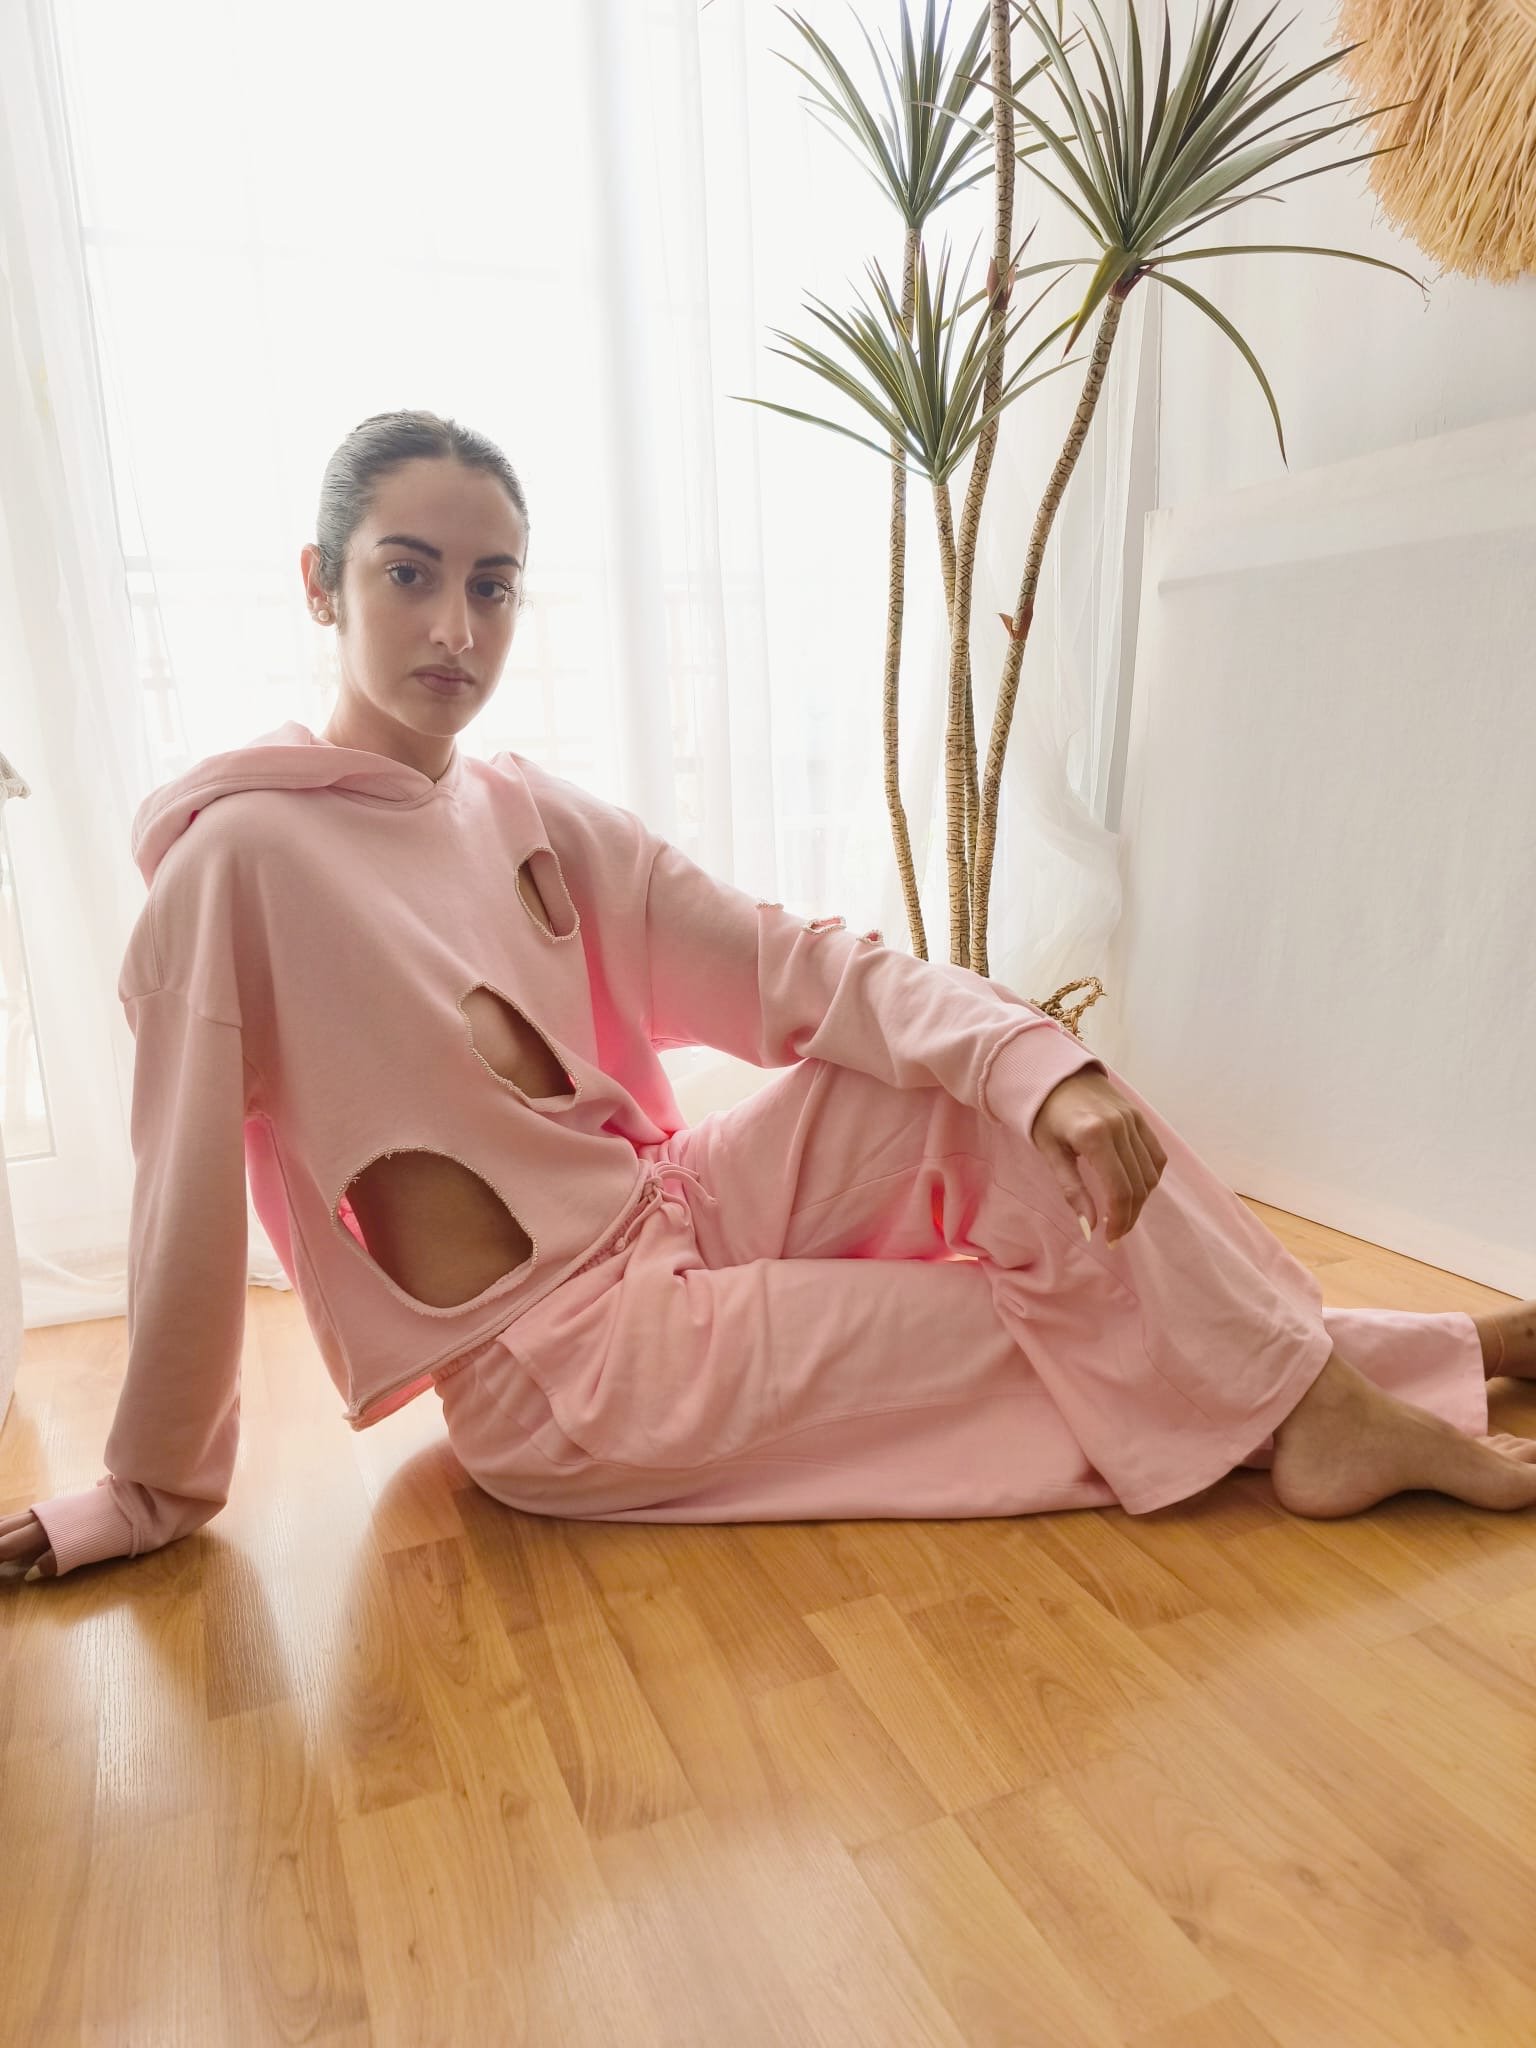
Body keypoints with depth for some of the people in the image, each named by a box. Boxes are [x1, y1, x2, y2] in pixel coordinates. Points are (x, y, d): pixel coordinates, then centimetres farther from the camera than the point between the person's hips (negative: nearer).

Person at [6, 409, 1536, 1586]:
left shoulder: (540, 822, 2)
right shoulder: (242, 854, -15)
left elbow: (800, 965, -7)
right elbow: (188, 1194, -12)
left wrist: (1036, 1065, -21)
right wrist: (154, 1492, -3)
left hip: (674, 1220, 6)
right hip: (560, 1379, -5)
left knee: (973, 1066, -12)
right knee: (1053, 1318, -10)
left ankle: (1312, 1382, -2)